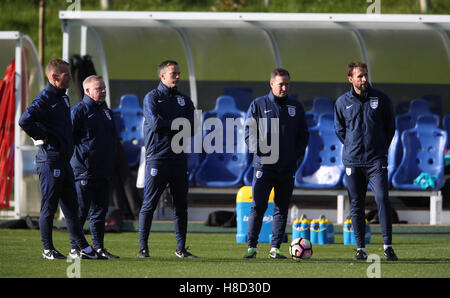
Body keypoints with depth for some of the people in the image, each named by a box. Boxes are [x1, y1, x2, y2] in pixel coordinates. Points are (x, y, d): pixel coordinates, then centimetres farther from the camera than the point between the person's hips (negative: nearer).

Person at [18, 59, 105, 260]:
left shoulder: (63, 98, 15)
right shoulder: (45, 99, -13)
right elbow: (25, 121, -27)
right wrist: (41, 137, -15)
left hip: (64, 159, 9)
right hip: (50, 160, -9)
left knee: (71, 205, 10)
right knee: (49, 206, -1)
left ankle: (84, 248, 12)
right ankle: (47, 249, 5)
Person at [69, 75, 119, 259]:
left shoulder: (106, 112, 18)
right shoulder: (79, 111, -7)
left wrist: (110, 164, 20)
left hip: (103, 172, 8)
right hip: (84, 171, -8)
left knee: (100, 210, 10)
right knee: (80, 211, -6)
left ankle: (99, 248, 15)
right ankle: (74, 248, -1)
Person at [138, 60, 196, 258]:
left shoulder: (184, 101, 16)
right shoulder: (152, 98, 2)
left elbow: (190, 128, 2)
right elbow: (155, 124, -14)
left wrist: (167, 124, -7)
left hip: (179, 158, 5)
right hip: (157, 158, -5)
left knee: (181, 204, 6)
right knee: (149, 203, -5)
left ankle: (181, 248, 11)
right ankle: (143, 247, -1)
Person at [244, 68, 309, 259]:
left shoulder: (296, 107, 11)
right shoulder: (258, 105, 4)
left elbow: (303, 134, 15)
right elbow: (249, 132, 1)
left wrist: (298, 156, 2)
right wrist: (259, 151, -13)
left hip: (287, 167, 3)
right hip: (264, 165, -3)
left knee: (282, 209, 4)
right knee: (258, 206, -8)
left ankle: (275, 248, 8)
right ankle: (252, 246, -4)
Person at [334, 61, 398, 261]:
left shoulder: (381, 99, 4)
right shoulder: (342, 102, 6)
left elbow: (390, 127, 12)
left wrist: (381, 148, 7)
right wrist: (352, 147, 9)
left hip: (376, 161, -2)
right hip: (352, 161, 2)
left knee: (382, 199, -14)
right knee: (356, 205, 3)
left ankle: (388, 246, -11)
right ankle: (360, 248, 8)